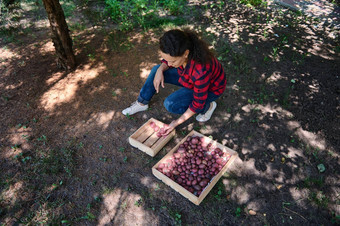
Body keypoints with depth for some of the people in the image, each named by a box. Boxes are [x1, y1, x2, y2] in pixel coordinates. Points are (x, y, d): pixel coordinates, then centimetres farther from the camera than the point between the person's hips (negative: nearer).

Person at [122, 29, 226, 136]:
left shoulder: (201, 70, -43)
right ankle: (141, 103, 13)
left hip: (210, 88, -6)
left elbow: (198, 103, -29)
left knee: (170, 104, -22)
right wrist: (160, 70, -24)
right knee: (156, 70, -4)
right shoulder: (181, 49, -26)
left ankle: (208, 106, -2)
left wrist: (177, 122, -23)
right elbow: (167, 62, -1)